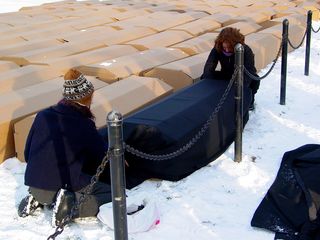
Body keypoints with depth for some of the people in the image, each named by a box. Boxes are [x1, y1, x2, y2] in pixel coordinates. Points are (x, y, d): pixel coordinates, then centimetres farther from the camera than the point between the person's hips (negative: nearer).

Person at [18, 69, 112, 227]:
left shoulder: (43, 116, 2)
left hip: (33, 186, 7)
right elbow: (104, 157, 3)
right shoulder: (84, 125, -11)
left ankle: (37, 200, 12)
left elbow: (27, 153, 10)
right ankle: (71, 205, -14)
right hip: (64, 187, -6)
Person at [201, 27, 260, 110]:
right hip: (226, 76, 2)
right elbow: (209, 66, -33)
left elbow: (249, 72, -42)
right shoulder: (217, 49, -22)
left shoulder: (246, 51, -29)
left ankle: (249, 100, -3)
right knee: (204, 77, -21)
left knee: (254, 80, -34)